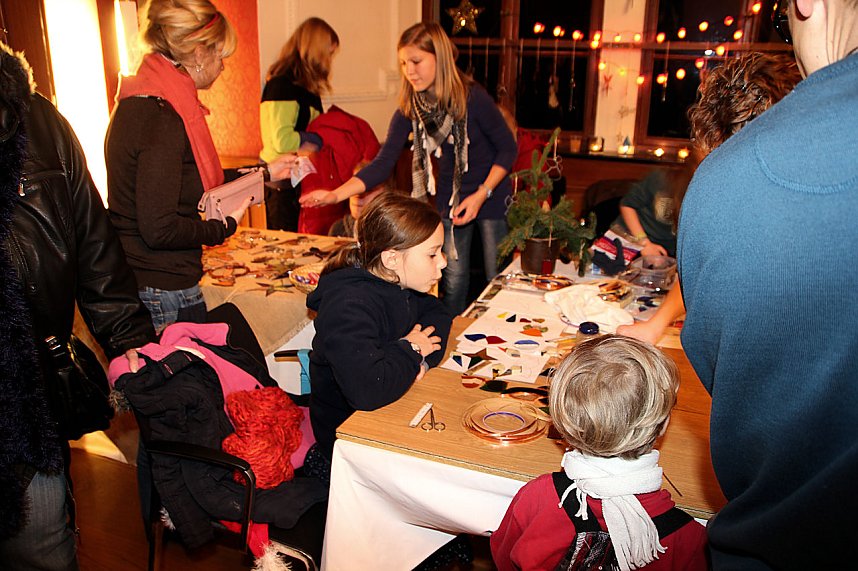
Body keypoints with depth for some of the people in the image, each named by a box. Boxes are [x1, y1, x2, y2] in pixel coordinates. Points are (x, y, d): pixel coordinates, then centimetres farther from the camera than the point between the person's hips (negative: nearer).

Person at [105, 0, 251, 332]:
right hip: (163, 290, -10)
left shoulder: (140, 103, 9)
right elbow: (159, 229, -25)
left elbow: (189, 180, 20)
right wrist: (225, 226, -10)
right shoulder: (161, 118, -22)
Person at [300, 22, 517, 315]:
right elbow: (383, 163, -15)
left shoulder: (473, 98, -22)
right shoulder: (410, 108, -11)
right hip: (450, 197, 3)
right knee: (454, 282, 9)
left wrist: (481, 195, -21)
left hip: (490, 196, -3)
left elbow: (507, 148, -12)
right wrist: (336, 194, -28)